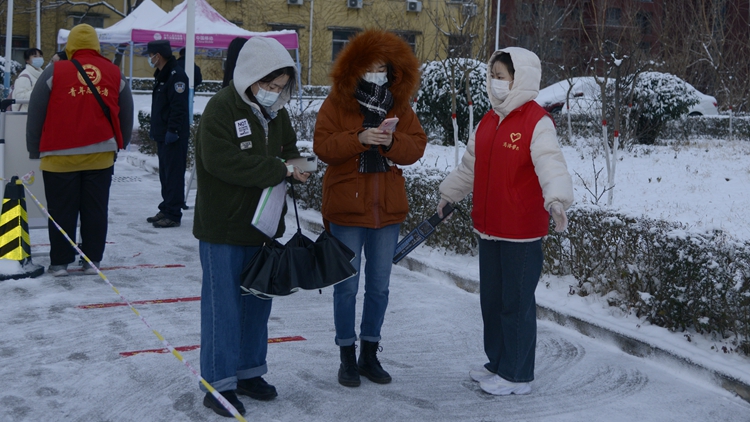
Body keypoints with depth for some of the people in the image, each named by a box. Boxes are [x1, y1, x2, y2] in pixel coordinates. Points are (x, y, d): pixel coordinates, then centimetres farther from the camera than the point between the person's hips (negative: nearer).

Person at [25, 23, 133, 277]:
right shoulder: (115, 75, 6)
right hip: (100, 155, 2)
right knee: (95, 210, 9)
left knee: (61, 210, 6)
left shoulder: (54, 73, -3)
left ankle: (60, 262, 11)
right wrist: (119, 145, 26)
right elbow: (126, 117, 13)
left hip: (60, 157, -2)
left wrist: (34, 150, 11)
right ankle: (92, 260, 13)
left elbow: (36, 116, 1)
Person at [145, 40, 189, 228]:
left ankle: (173, 214, -3)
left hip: (174, 136, -11)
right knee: (165, 174, 15)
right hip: (162, 134, 11)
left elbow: (178, 107, -22)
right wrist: (155, 130, 20)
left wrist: (172, 131, -24)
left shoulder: (176, 75, -16)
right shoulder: (161, 75, 17)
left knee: (173, 175, -7)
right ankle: (166, 210, 23)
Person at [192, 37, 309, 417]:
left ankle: (249, 372, 29)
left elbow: (289, 149, 18)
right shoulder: (221, 108, -16)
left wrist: (294, 166, -7)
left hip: (262, 222, 8)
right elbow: (223, 161, -26)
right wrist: (279, 170, -23)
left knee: (258, 300, 15)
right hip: (223, 226, -8)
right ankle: (219, 384, 9)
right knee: (223, 304, -1)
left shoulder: (276, 111, 9)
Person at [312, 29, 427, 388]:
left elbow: (417, 146, 0)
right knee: (347, 286, 5)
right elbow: (322, 147, -13)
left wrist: (393, 142, -20)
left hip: (388, 209, 3)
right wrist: (359, 139, -26)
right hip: (346, 208, -3)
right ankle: (347, 356, 18)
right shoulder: (337, 102, -4)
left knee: (379, 285, 11)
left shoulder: (399, 104, 5)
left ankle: (370, 354, 25)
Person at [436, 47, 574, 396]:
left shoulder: (536, 122, -13)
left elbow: (551, 164, -27)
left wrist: (556, 199, -44)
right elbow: (470, 165, 25)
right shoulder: (488, 121, 12)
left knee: (517, 302, 2)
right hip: (488, 228, 8)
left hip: (521, 232, -8)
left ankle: (517, 376, 15)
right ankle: (498, 363, 33)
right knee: (491, 298, 17)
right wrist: (449, 194, 34)